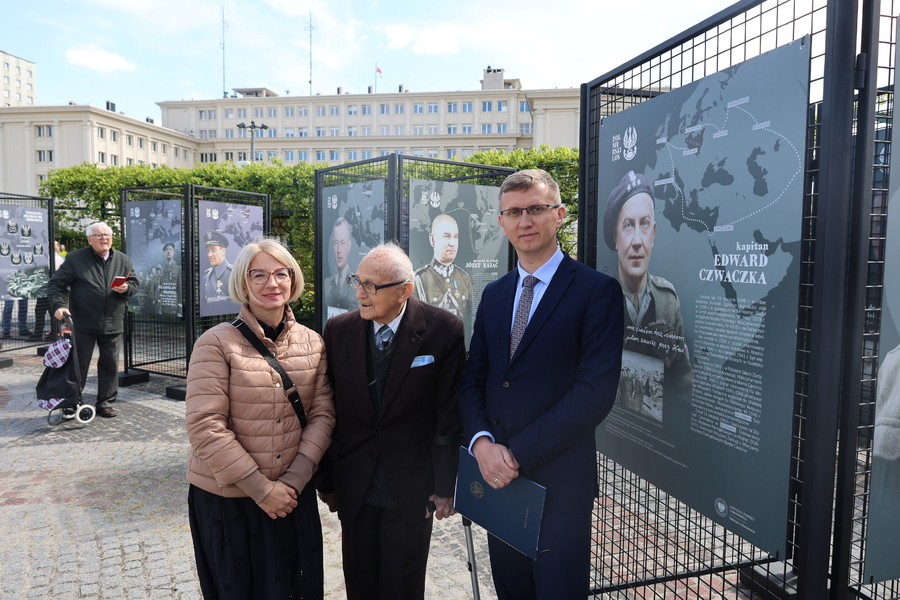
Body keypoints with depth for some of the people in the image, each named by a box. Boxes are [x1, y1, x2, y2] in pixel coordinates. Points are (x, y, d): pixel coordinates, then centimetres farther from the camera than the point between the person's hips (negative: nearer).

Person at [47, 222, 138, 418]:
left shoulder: (123, 260, 10)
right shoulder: (75, 259, 0)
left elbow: (134, 284, 15)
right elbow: (56, 284, 0)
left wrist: (126, 288, -8)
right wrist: (58, 305, -15)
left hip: (113, 325, 3)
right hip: (83, 324, -3)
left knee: (110, 365, 8)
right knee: (78, 366, 5)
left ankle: (105, 403, 20)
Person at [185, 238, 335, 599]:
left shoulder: (312, 343, 2)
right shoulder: (217, 343, -12)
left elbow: (322, 414, 1)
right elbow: (205, 426, -15)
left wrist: (294, 480, -11)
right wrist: (260, 488, -15)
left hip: (294, 495, 4)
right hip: (228, 499, -3)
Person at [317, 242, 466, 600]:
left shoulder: (443, 330, -13)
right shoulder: (338, 330, -4)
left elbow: (450, 416, -9)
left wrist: (444, 487, -7)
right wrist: (326, 481, 4)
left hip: (412, 490, -2)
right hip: (353, 489, 3)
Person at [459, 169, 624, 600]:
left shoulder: (597, 290, -10)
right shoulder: (493, 294, 10)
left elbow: (596, 391, -17)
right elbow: (472, 379, 9)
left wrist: (518, 452, -17)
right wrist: (481, 442, -9)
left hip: (559, 483, -5)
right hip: (496, 477, 6)